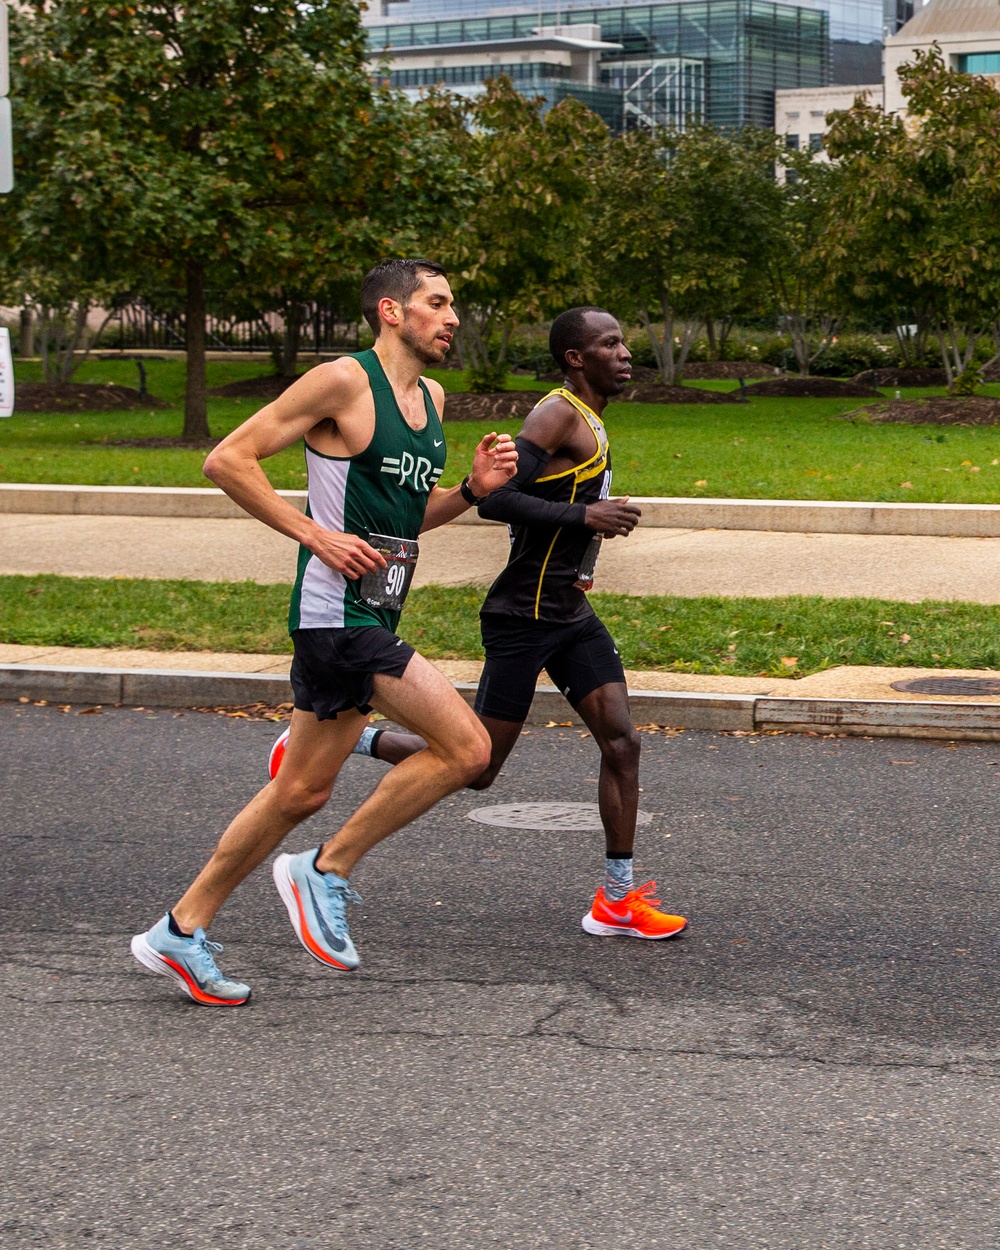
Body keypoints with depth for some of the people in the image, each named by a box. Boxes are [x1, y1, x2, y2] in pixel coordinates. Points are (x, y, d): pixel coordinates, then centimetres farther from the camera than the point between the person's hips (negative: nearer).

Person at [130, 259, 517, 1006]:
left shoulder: (431, 399, 16)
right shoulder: (344, 382, -10)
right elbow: (228, 460, -12)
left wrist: (474, 489, 7)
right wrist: (316, 533, -16)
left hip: (372, 617, 9)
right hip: (338, 608, -9)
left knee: (303, 791, 12)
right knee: (468, 748, -14)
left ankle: (181, 932, 21)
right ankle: (327, 871, -1)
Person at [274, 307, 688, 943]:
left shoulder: (588, 421, 15)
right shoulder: (559, 415, -15)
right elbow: (494, 498, -26)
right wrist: (583, 515, -27)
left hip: (570, 612, 9)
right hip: (522, 617, -9)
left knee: (622, 741, 0)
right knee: (476, 766, -4)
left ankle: (618, 901, 7)